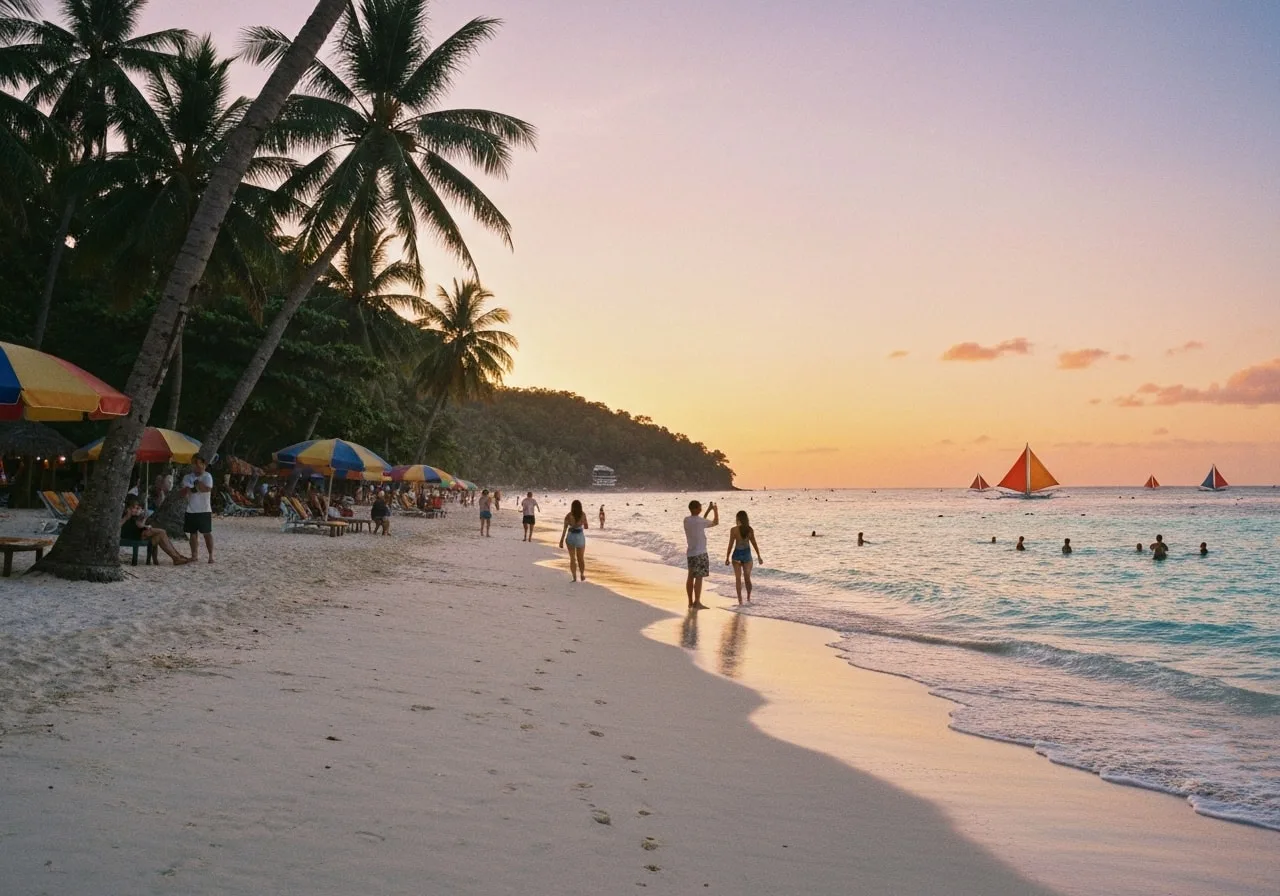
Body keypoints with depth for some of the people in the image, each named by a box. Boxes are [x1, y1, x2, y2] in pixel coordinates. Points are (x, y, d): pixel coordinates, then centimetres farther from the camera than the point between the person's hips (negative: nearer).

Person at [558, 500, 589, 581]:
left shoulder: (568, 515, -8)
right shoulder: (583, 514, -4)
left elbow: (565, 529, -11)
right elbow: (586, 527, 6)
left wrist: (562, 540, -7)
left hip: (570, 537, -1)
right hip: (580, 537, 1)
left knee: (572, 558, 9)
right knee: (581, 558, 17)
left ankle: (574, 577, 4)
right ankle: (582, 576, 27)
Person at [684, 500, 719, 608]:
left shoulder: (686, 520, 5)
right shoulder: (699, 521, -15)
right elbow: (715, 522, 1)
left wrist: (709, 510, 23)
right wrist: (716, 511, 17)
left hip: (690, 553, 8)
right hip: (700, 553, -8)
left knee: (691, 577, 12)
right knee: (699, 578, -6)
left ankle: (691, 602, 18)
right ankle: (697, 602, -7)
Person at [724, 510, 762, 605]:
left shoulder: (734, 530, -12)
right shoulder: (750, 530, -4)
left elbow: (731, 545, -10)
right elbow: (754, 543, 2)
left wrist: (727, 558, -2)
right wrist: (758, 556, 12)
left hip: (737, 554, -3)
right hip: (747, 554, 3)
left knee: (738, 578, 4)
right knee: (747, 578, 15)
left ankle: (740, 600, 0)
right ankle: (748, 597, 28)